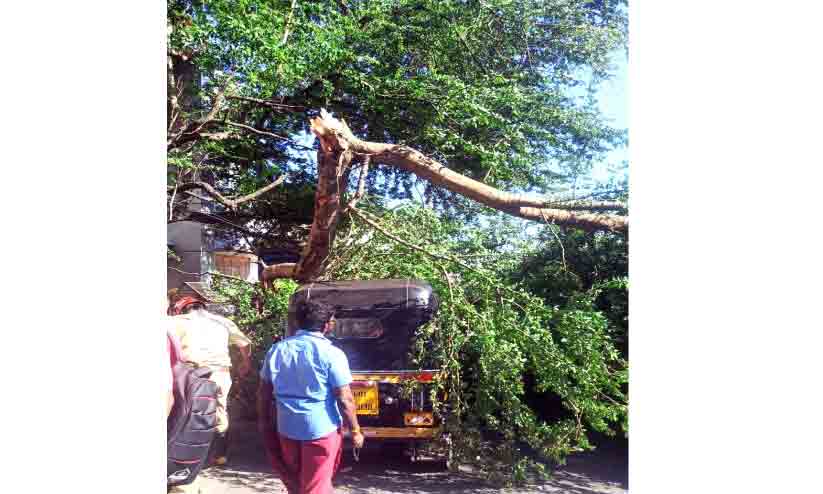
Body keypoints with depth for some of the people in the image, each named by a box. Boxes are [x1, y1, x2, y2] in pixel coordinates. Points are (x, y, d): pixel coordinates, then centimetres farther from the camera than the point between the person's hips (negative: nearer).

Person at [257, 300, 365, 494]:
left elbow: (264, 391, 7)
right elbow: (345, 400, -14)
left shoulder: (277, 349, 0)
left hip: (287, 428, 5)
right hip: (322, 429, -5)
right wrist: (355, 431, -2)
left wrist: (263, 421, 20)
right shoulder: (331, 354, -15)